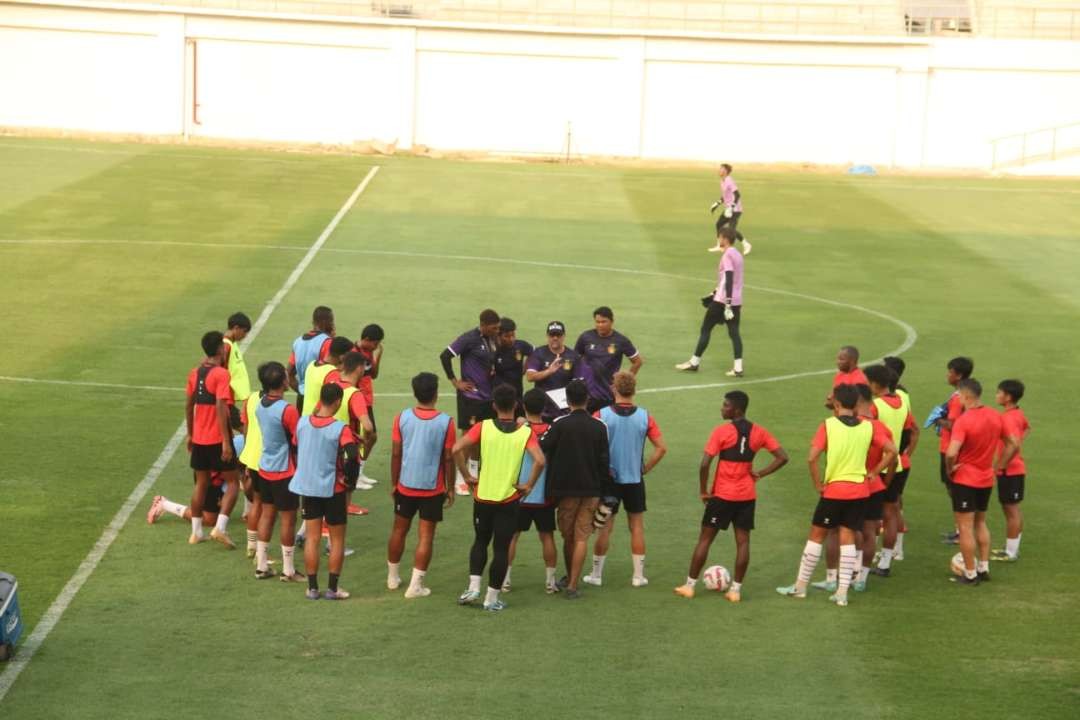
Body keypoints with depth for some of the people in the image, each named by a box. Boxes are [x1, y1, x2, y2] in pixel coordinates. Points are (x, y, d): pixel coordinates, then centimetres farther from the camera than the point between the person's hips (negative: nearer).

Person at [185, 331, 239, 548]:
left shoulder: (195, 373, 6)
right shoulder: (221, 374, -16)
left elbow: (189, 406, 13)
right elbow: (221, 408, -22)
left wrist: (190, 434, 23)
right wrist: (226, 441, -21)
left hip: (199, 438, 7)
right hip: (218, 439, -7)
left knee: (201, 483, 16)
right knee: (232, 482, 4)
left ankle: (196, 532, 19)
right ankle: (220, 528, -9)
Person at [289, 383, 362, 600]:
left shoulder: (302, 422, -2)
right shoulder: (340, 429, -17)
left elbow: (295, 451, 10)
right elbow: (353, 456, -30)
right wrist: (348, 478, -13)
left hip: (306, 486, 4)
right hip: (332, 489, -4)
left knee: (312, 538, 10)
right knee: (337, 539, 9)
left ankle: (312, 588, 12)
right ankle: (332, 588, 10)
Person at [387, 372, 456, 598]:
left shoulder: (402, 418, -7)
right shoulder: (445, 422, -11)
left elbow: (395, 454, -3)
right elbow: (448, 458, -6)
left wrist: (393, 483, 9)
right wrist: (450, 488, 5)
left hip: (405, 486, 2)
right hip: (433, 487, -2)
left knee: (399, 530, 18)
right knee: (426, 536, 4)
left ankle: (393, 577, 31)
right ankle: (415, 585, 2)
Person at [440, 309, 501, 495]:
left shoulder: (492, 340, 7)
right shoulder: (469, 339, -14)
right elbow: (445, 356, -14)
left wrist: (492, 372, 4)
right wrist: (455, 382, -12)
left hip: (487, 396, 7)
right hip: (471, 395, -7)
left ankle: (473, 475, 25)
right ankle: (460, 480, 5)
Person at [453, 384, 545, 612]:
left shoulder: (483, 427, -5)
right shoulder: (524, 432, -6)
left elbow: (457, 449, -15)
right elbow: (539, 461, -20)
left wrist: (467, 476, -4)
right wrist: (528, 485, -6)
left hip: (483, 497, 1)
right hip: (508, 499, -1)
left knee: (480, 541, 20)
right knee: (501, 548, 7)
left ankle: (473, 587, 9)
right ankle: (492, 598, 10)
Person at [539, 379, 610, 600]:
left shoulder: (560, 424, -9)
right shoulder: (599, 427, -1)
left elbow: (542, 449, -12)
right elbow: (605, 461, 2)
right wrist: (606, 493, 8)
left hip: (565, 489, -1)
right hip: (591, 489, 1)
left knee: (567, 536, 15)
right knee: (581, 538, 2)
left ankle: (569, 577, 33)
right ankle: (572, 585, -5)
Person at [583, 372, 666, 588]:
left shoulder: (601, 414, -11)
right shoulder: (645, 416, -6)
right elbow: (661, 448, -6)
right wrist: (646, 469, 4)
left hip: (608, 479, -1)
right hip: (635, 480, 1)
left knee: (605, 527, 8)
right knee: (637, 526, 10)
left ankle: (596, 574, 15)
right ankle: (638, 576, 12)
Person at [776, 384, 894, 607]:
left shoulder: (828, 425, -9)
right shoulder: (867, 427, 2)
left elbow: (812, 458, -18)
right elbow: (891, 453, 2)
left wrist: (818, 484, -6)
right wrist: (872, 473, 6)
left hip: (834, 490, -3)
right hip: (859, 491, 3)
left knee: (816, 535, 10)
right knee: (848, 538, 8)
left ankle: (800, 586, 18)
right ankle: (842, 592, 6)